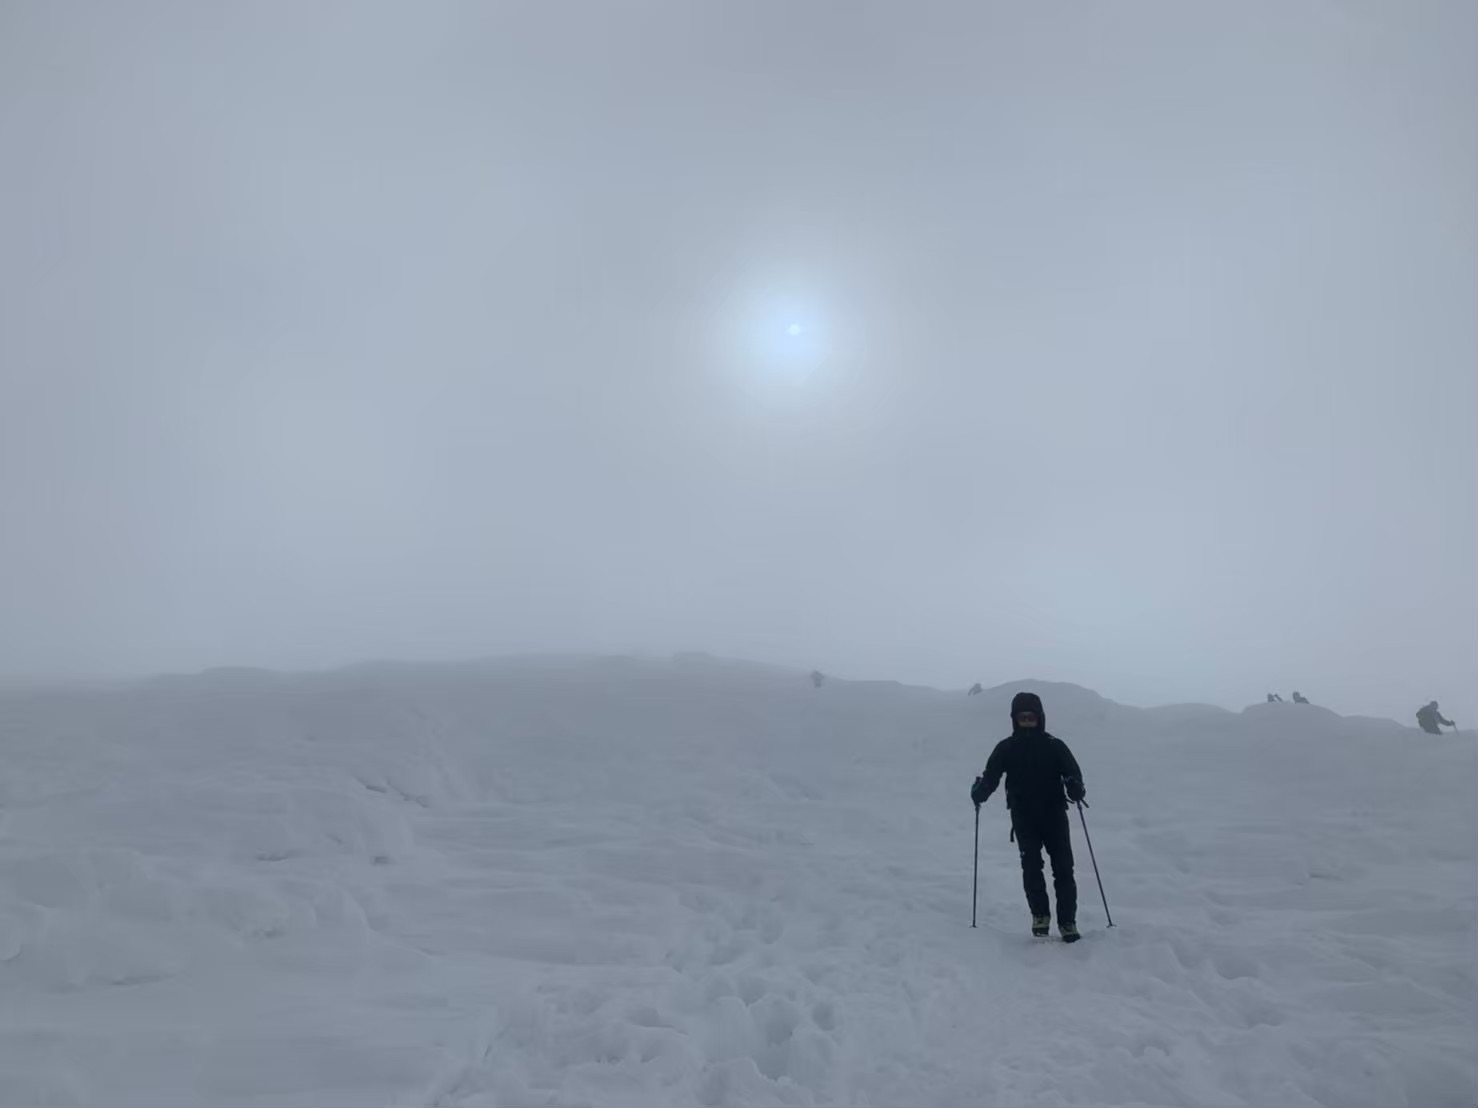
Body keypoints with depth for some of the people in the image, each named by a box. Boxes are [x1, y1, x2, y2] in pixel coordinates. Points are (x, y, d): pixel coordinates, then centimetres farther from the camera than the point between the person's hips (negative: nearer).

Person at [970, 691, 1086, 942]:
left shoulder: (1054, 746, 1)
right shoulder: (1006, 749, 2)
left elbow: (1072, 771, -5)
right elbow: (991, 776, -3)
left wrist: (1075, 787, -29)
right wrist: (980, 792, -24)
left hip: (1054, 815, 0)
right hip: (1024, 819, 0)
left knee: (1063, 869, -2)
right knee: (1031, 867, -4)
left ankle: (1067, 922, 8)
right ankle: (1040, 915, 13)